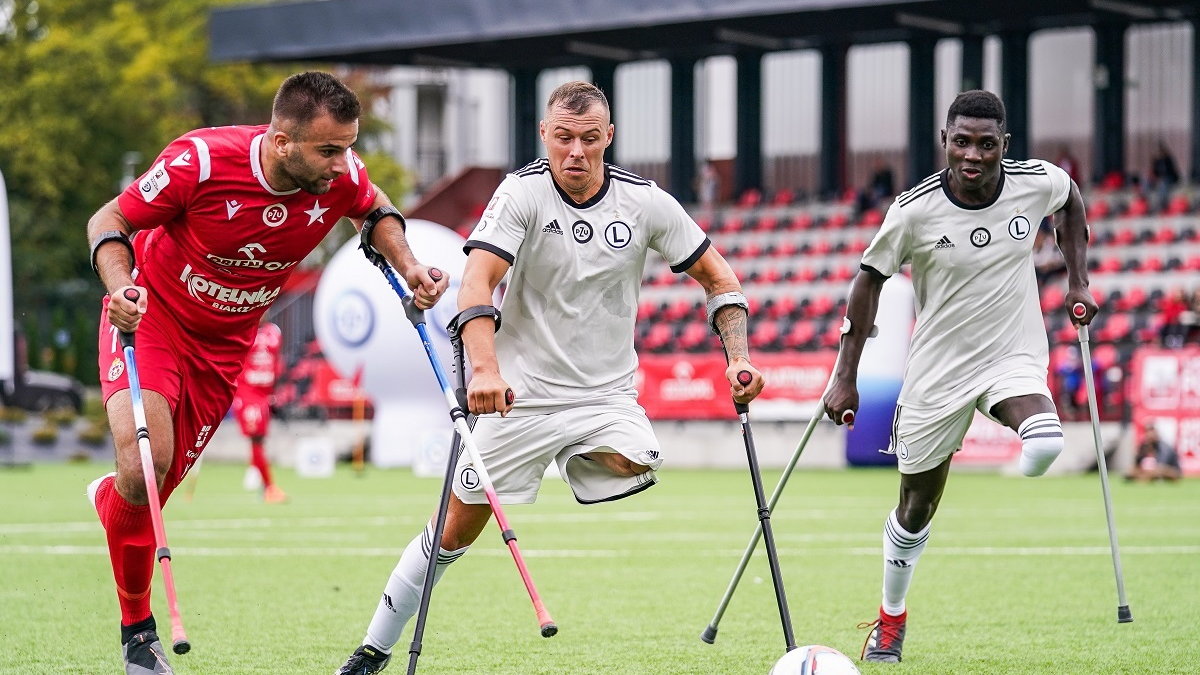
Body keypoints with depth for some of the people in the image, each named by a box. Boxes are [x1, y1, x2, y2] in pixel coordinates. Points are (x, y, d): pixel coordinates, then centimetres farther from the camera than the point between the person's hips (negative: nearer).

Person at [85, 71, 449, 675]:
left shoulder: (341, 177, -17)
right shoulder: (201, 160, -30)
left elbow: (375, 211, 9)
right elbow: (109, 222, -16)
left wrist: (407, 266, -9)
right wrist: (120, 286, -35)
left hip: (225, 341, 4)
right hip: (150, 315, -4)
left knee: (160, 485, 4)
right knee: (145, 463, -23)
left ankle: (109, 496, 44)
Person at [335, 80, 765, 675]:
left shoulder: (645, 202, -4)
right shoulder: (522, 193, -12)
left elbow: (718, 277, 6)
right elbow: (477, 279, -24)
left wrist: (738, 358, -8)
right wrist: (484, 368, -40)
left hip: (608, 397, 2)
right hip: (522, 395, -2)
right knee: (457, 530, 3)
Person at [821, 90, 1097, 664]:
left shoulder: (1037, 182, -11)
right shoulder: (914, 210, -16)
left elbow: (1071, 200, 15)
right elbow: (869, 280, -3)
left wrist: (1078, 282, 8)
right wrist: (845, 378, -3)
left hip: (1014, 358, 1)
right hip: (937, 370, -1)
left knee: (1045, 443, -33)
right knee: (916, 507, 8)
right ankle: (891, 620, 31)